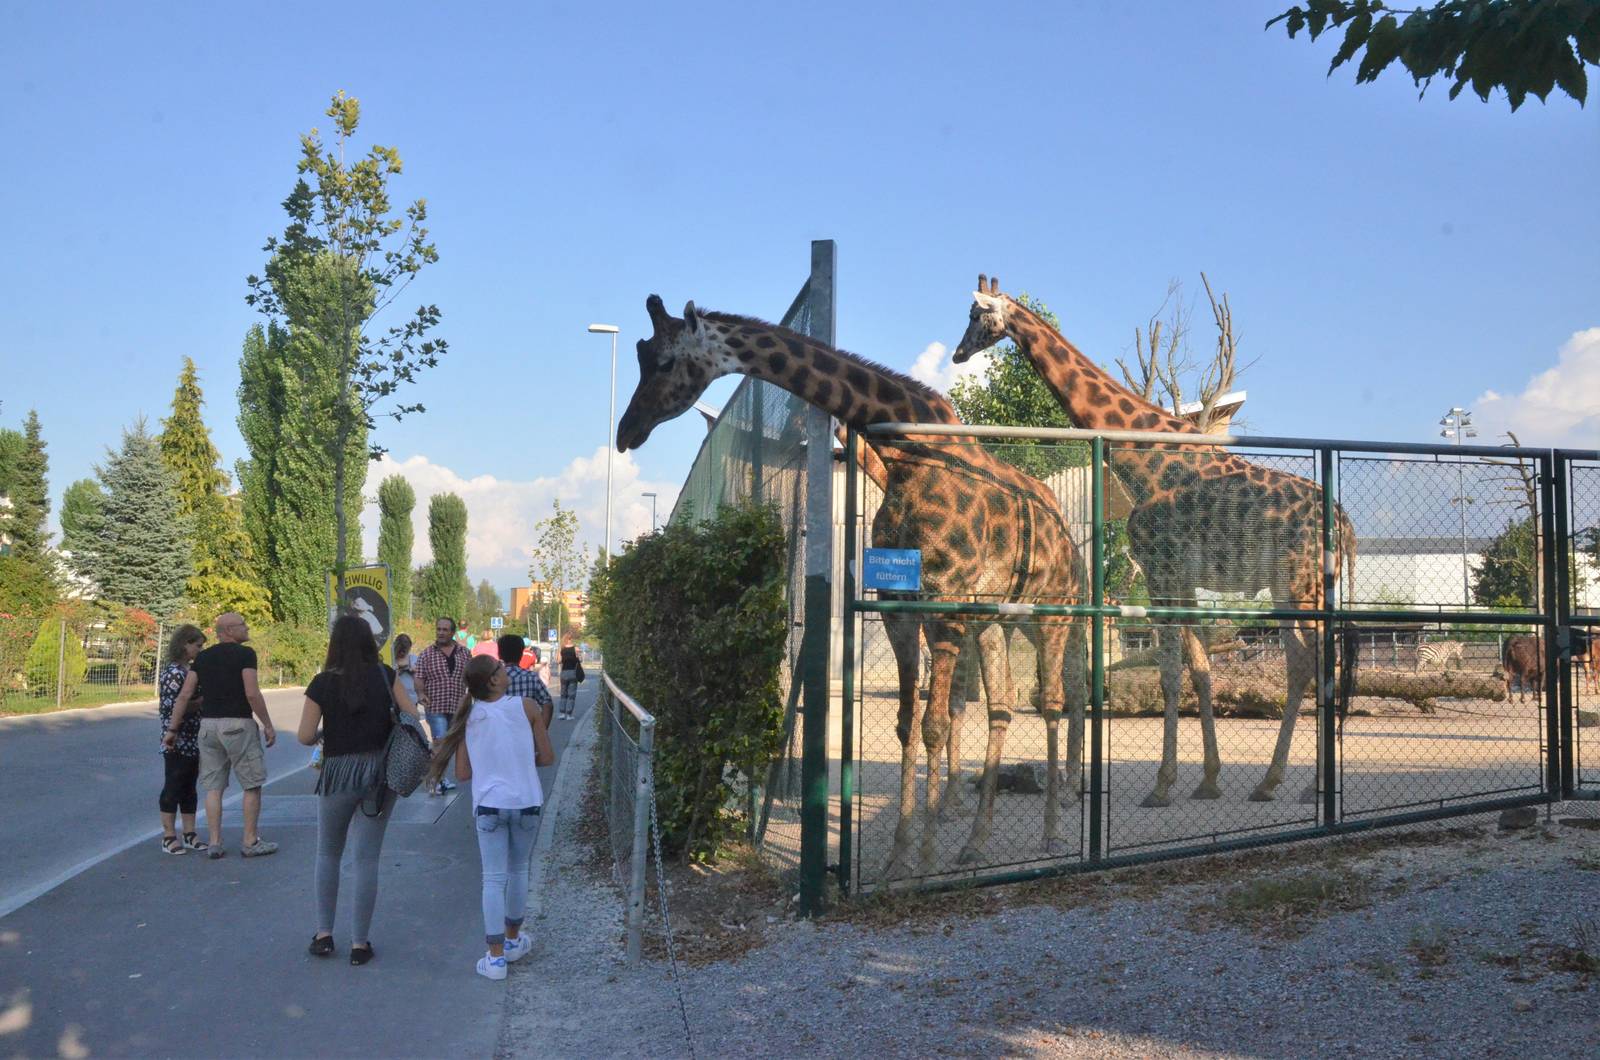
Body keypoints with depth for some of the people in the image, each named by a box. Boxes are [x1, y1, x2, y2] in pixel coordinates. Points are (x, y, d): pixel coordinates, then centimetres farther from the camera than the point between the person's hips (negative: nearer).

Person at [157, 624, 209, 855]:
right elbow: (171, 706, -19)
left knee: (190, 786, 12)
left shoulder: (191, 670, 13)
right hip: (177, 741, -8)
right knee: (173, 786, 1)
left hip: (193, 740, 8)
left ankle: (190, 834, 19)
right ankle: (169, 836, 9)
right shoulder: (173, 672, -13)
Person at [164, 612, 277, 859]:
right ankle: (250, 842, 7)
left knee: (213, 787, 10)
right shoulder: (245, 654, -8)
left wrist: (172, 729, 10)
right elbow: (252, 694, -15)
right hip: (238, 724, -6)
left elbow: (185, 695, 6)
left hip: (208, 725, 6)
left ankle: (214, 843, 10)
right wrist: (268, 725, -7)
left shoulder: (202, 657, 10)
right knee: (252, 785, 5)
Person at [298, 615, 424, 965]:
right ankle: (360, 943, 11)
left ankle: (324, 935, 22)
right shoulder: (385, 676, -4)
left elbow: (305, 736, -8)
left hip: (338, 773, -1)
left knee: (328, 854, 19)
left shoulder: (323, 683, -8)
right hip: (381, 772, 1)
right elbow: (413, 716, -4)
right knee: (367, 858, 7)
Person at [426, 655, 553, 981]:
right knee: (518, 871, 18)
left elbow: (462, 773, 1)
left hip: (489, 804, 1)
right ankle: (513, 940, 34)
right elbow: (547, 758, -2)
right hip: (525, 802, 0)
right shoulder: (526, 708, -7)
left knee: (494, 879, 5)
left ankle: (495, 957, 4)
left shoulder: (468, 717, -1)